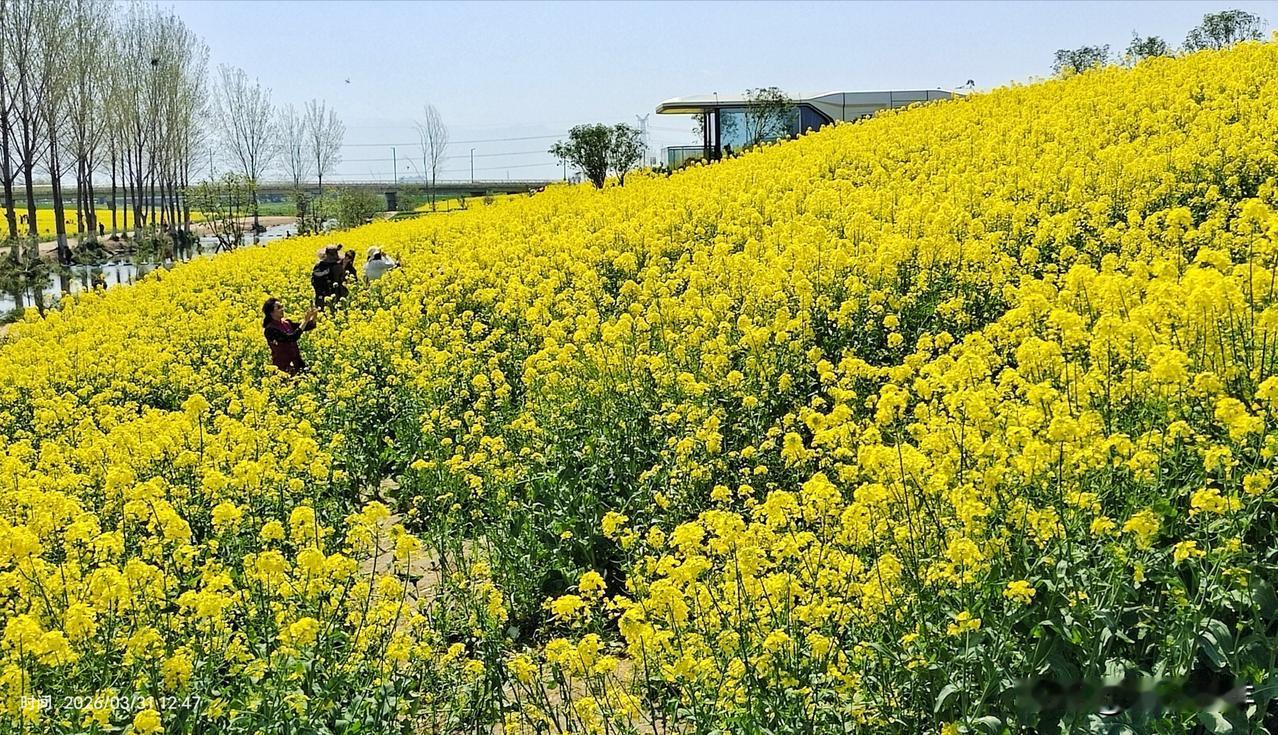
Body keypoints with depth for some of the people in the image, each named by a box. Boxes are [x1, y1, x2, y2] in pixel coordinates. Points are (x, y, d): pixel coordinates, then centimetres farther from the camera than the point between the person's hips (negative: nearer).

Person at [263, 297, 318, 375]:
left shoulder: (286, 323, 8)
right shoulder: (270, 329, -13)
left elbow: (308, 326, 5)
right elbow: (291, 338, -23)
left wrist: (314, 316, -14)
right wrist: (305, 320, -22)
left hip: (296, 363, 6)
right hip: (282, 366, -6)